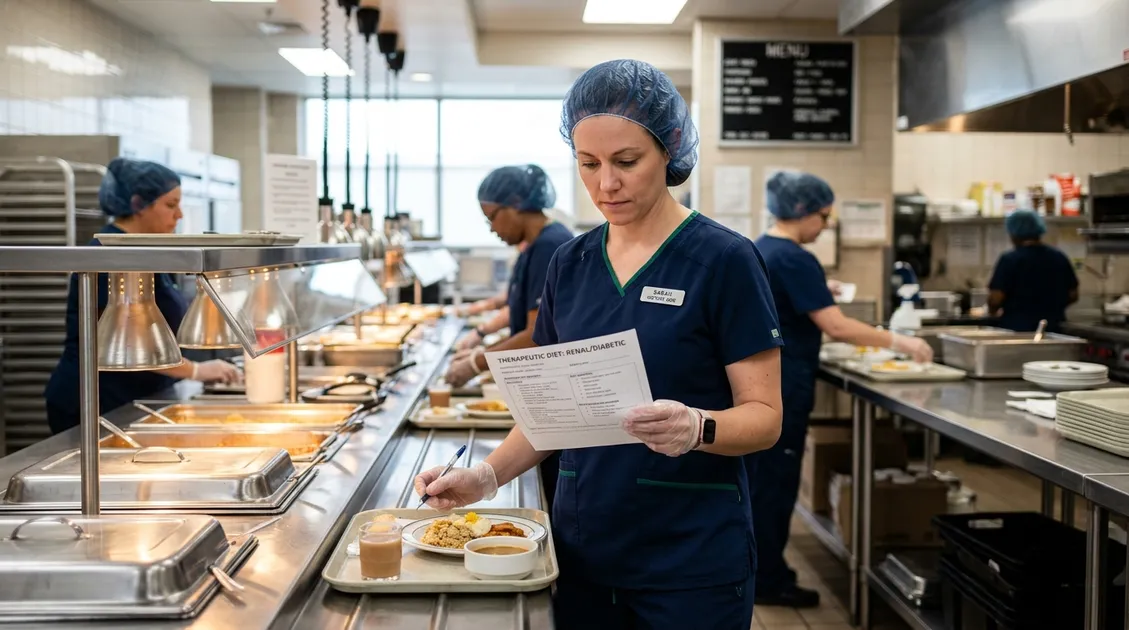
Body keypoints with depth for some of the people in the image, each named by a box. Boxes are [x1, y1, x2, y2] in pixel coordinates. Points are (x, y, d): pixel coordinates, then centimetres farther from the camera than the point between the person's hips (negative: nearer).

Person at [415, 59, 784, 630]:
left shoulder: (723, 260, -10)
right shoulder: (570, 264, 5)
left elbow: (764, 416, -10)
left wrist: (698, 427, -30)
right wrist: (489, 474, -6)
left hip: (693, 559, -4)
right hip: (584, 550, 4)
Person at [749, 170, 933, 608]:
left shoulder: (759, 249, 10)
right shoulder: (794, 259, -19)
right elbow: (837, 327, -23)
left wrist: (818, 292, 19)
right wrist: (898, 342, -16)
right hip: (780, 387, -10)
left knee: (757, 476, 17)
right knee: (776, 481, 0)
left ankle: (755, 566, 28)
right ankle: (769, 581, 10)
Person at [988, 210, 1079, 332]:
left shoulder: (1010, 260, -11)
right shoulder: (1059, 258, 6)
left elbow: (995, 299, -14)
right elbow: (1073, 295, 12)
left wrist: (993, 310, 7)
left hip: (1017, 328, -5)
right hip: (1053, 328, 5)